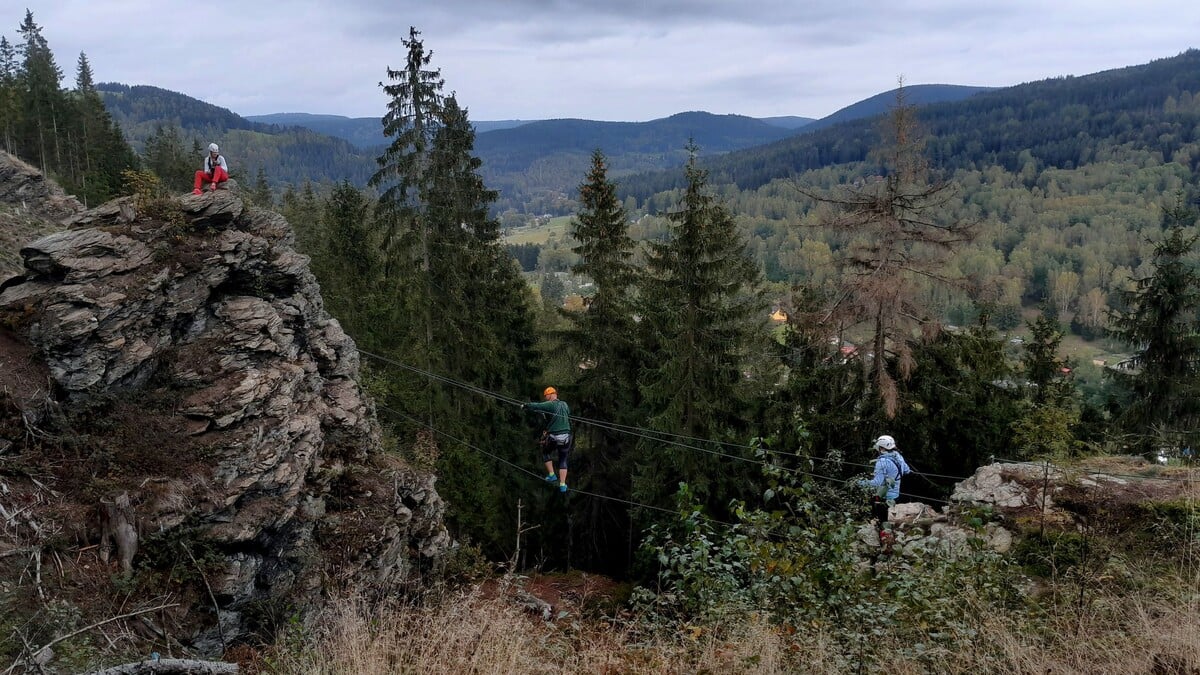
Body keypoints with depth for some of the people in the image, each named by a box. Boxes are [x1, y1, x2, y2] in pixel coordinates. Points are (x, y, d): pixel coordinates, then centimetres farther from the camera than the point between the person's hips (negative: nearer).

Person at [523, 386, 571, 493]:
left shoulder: (550, 405, -11)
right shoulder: (565, 405, 10)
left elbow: (536, 406, -20)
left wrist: (525, 406, -5)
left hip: (553, 437, -5)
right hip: (566, 437, 5)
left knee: (546, 453, 23)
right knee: (563, 461, 13)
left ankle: (551, 475, 17)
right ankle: (562, 485, 7)